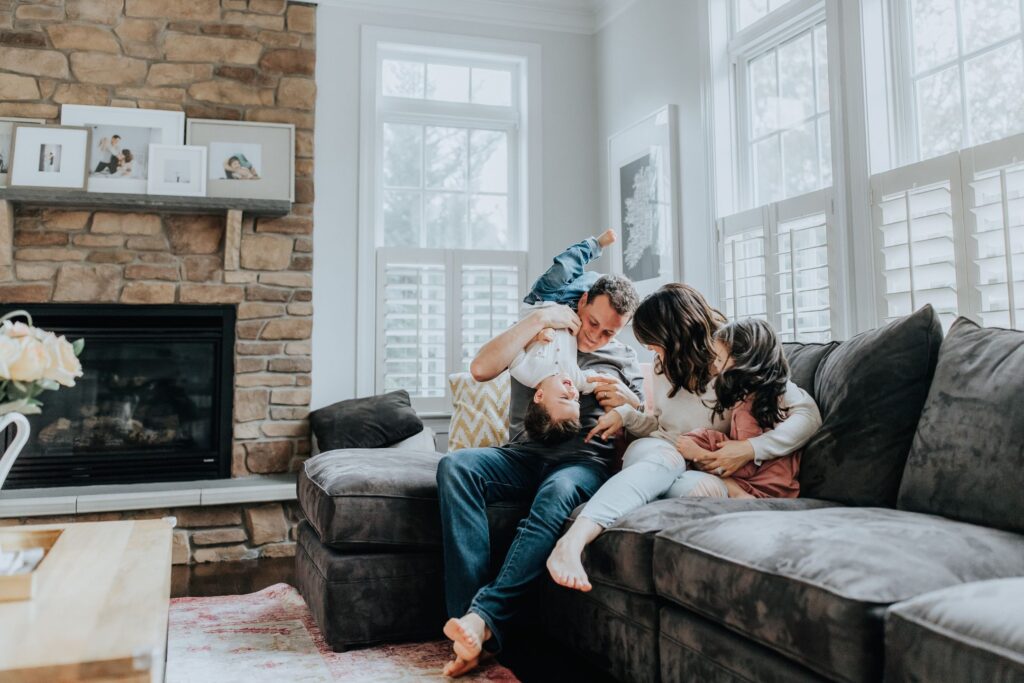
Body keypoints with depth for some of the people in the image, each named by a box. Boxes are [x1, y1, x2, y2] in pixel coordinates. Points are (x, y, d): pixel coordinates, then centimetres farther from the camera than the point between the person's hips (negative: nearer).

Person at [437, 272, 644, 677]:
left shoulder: (625, 360, 18)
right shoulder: (537, 339, 16)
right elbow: (480, 370, -2)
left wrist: (629, 402, -6)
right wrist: (539, 319, -3)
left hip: (585, 461, -1)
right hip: (524, 455, 2)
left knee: (557, 492, -39)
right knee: (455, 466, -30)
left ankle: (485, 617, -41)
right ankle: (470, 622, -36)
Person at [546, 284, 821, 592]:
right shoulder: (666, 365, 15)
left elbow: (809, 415, -9)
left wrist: (751, 449, -21)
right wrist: (625, 414, 5)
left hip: (708, 472, -2)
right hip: (649, 455, 2)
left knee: (701, 487, -40)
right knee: (663, 456, -37)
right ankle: (572, 542, -59)